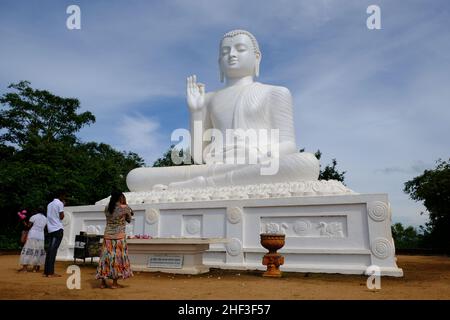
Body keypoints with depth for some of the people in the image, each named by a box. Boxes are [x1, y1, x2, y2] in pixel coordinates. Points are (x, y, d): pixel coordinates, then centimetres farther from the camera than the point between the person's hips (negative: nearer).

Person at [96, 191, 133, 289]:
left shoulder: (107, 208, 3)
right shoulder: (125, 208, -10)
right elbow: (129, 220, 5)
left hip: (107, 236, 4)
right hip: (119, 237, -4)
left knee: (105, 258, 11)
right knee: (118, 258, 6)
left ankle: (103, 283, 18)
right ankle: (114, 283, 11)